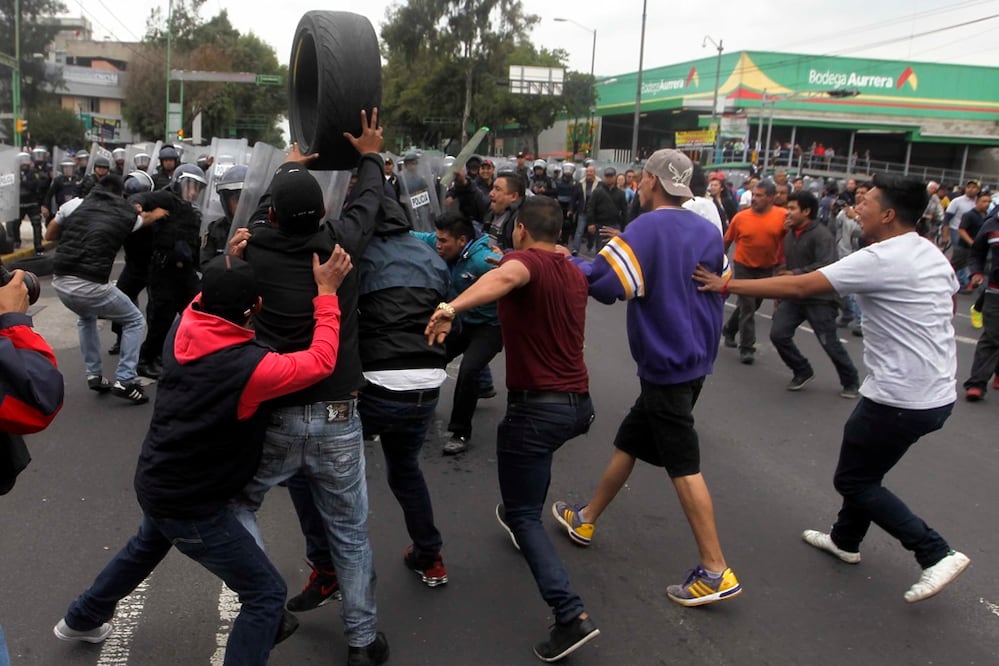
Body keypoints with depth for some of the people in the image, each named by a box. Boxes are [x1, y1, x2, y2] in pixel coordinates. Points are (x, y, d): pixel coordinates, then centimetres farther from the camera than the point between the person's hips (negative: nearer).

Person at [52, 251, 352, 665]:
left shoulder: (181, 330, -11)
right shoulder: (249, 367, -33)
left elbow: (205, 304, 12)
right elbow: (321, 361, -22)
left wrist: (228, 267, 2)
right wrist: (327, 292, -17)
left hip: (156, 480, 8)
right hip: (190, 503, -8)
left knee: (146, 547, 39)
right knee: (266, 594, 2)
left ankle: (81, 620, 61)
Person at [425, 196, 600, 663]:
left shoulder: (526, 261, -11)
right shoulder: (575, 275, 13)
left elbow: (505, 276, -37)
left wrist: (453, 307, -52)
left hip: (538, 406, -8)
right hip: (579, 403, 8)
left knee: (524, 516, 2)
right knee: (538, 449, 39)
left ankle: (572, 616, -8)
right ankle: (519, 514, 58)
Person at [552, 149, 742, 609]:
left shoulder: (648, 228, -17)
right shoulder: (708, 231, 6)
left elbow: (604, 283, -25)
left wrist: (570, 263, -6)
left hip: (665, 367, -8)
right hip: (696, 359, 8)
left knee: (683, 467, -2)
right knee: (629, 442, 19)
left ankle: (716, 572, 4)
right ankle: (585, 519, 34)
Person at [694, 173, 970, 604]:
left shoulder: (880, 260, -21)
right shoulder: (933, 255, 7)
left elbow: (799, 287, -24)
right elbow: (948, 303, 19)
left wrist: (728, 285, -19)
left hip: (901, 400, -9)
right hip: (938, 392, 9)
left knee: (853, 480, 5)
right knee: (864, 468, 24)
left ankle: (937, 554, 4)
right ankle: (846, 540, 41)